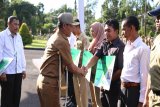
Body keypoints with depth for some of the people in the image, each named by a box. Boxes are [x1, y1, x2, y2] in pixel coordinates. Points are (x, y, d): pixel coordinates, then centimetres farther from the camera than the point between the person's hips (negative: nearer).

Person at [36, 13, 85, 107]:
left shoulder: (54, 37, 12)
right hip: (50, 83, -9)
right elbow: (71, 67, -12)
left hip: (42, 80, 9)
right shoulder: (62, 41, -17)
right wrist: (81, 71, 6)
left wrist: (78, 69, 20)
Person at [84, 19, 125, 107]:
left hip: (113, 85, -7)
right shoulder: (104, 44, 5)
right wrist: (87, 67, -21)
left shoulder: (120, 47, -18)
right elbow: (95, 57, -4)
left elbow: (121, 69, -19)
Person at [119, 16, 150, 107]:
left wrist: (141, 99, -15)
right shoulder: (127, 46, 10)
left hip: (134, 90, -8)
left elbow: (144, 75, -16)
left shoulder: (143, 48, -15)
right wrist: (122, 86, 11)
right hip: (123, 88, 8)